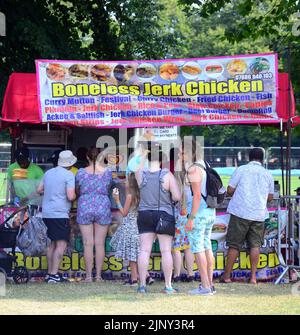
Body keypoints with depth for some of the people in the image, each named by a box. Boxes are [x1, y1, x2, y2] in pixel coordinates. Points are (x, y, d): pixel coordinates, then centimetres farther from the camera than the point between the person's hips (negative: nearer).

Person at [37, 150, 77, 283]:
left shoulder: (48, 173, 13)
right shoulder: (69, 175, -9)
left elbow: (39, 190, 21)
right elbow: (70, 196, -17)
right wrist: (75, 196, 4)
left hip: (46, 213, 8)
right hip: (60, 214, -8)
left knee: (52, 244, 15)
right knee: (61, 244, -7)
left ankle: (50, 273, 16)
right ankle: (54, 274, -14)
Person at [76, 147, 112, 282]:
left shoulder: (81, 172, -3)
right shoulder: (107, 172, -2)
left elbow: (77, 191, 8)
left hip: (85, 208, -1)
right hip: (103, 208, 1)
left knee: (88, 243, 1)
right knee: (100, 243, 4)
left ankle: (88, 275, 1)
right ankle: (98, 275, 5)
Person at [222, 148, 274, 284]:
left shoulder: (241, 170, -1)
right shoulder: (268, 174, 8)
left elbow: (230, 190, -2)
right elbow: (270, 197, 13)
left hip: (241, 212, -2)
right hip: (259, 214, 2)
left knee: (234, 245, 3)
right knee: (255, 245, 8)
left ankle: (227, 276, 7)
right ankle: (253, 277, 4)